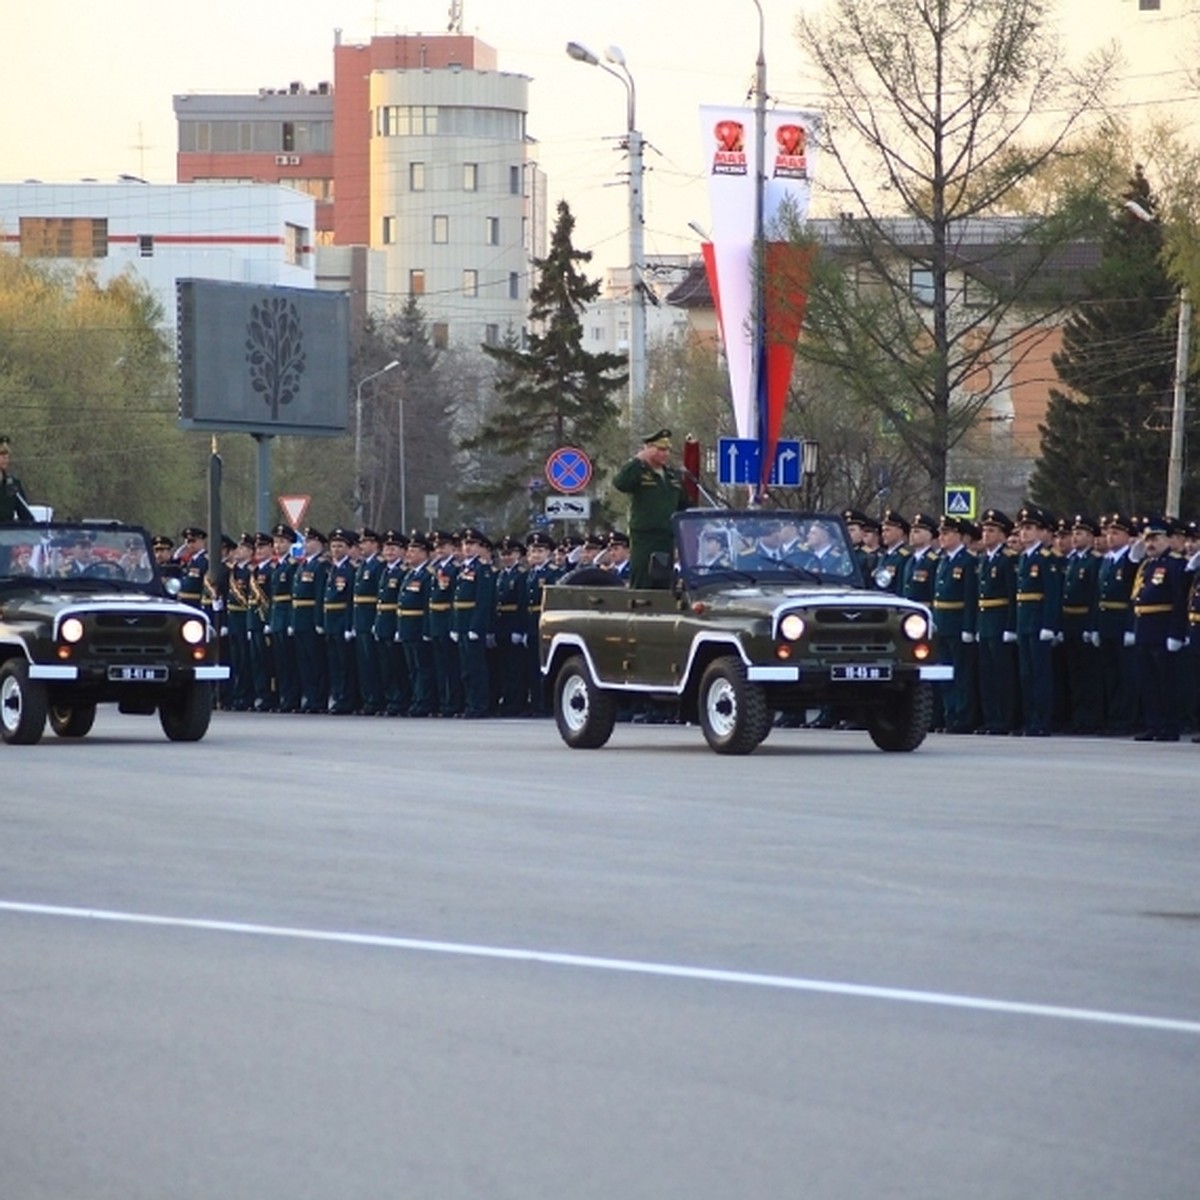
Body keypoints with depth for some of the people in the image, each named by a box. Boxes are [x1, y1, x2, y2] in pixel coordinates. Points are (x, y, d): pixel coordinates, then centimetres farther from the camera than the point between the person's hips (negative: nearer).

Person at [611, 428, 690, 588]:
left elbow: (683, 505, 24)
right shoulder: (638, 473, -3)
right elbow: (620, 483, -23)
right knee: (642, 586, -9)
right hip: (644, 537, -6)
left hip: (668, 538, 6)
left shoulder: (674, 476, 16)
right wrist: (638, 460, -19)